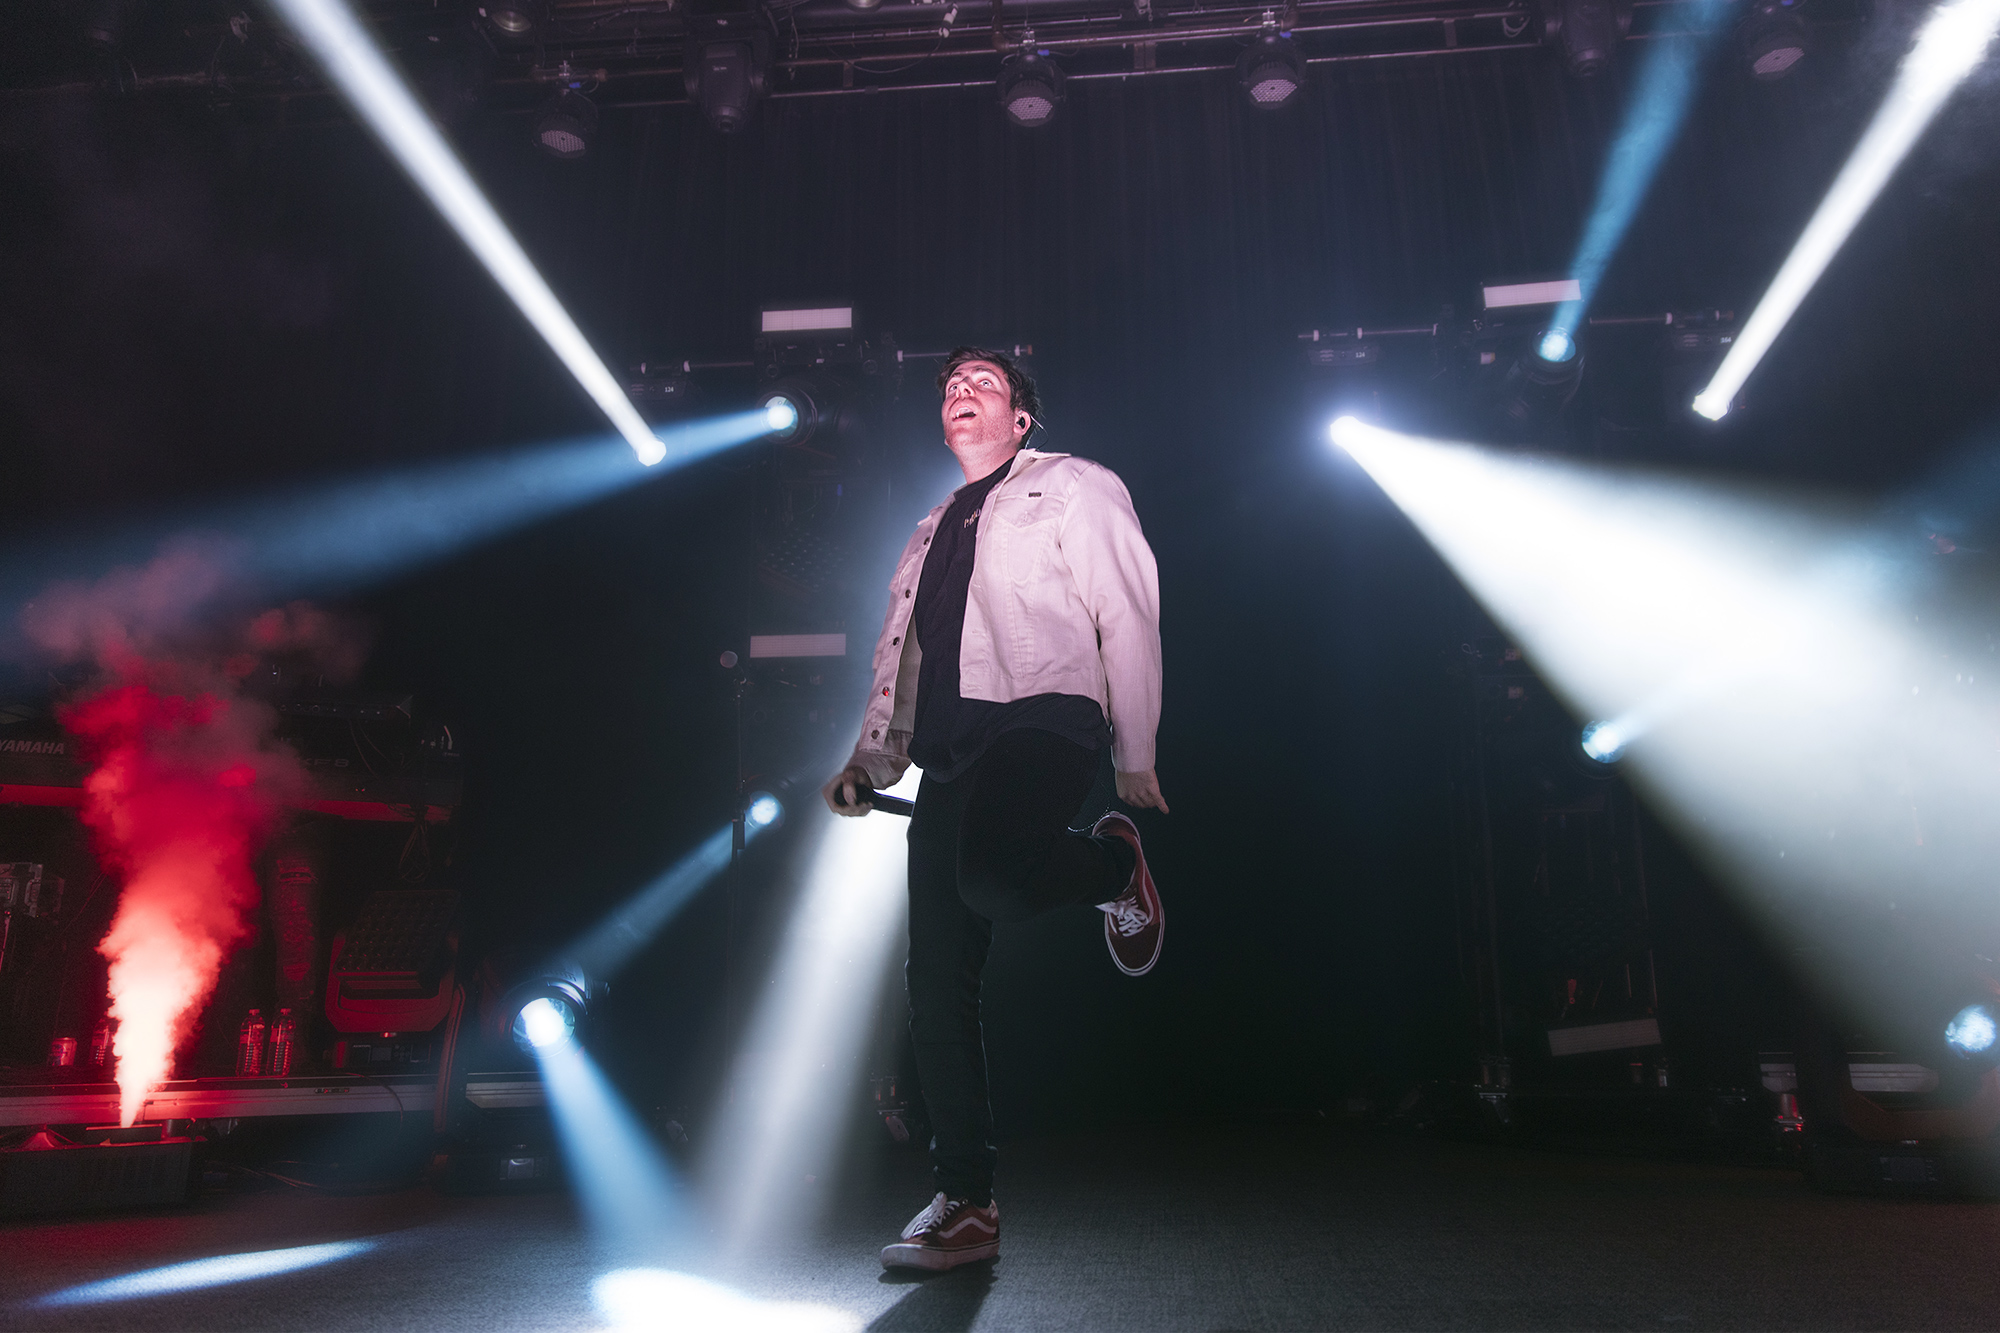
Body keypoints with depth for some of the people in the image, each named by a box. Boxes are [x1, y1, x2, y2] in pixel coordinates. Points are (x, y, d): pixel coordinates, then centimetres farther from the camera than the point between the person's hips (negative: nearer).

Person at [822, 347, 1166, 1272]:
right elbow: (898, 655, 28)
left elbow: (1128, 617, 3)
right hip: (948, 755, 6)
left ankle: (1115, 865, -3)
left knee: (990, 875, -37)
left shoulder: (1072, 487, 12)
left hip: (1042, 720, -6)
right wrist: (870, 761, 14)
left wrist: (1137, 759, -4)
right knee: (936, 982, -1)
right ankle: (964, 1204, 9)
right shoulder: (933, 531, 31)